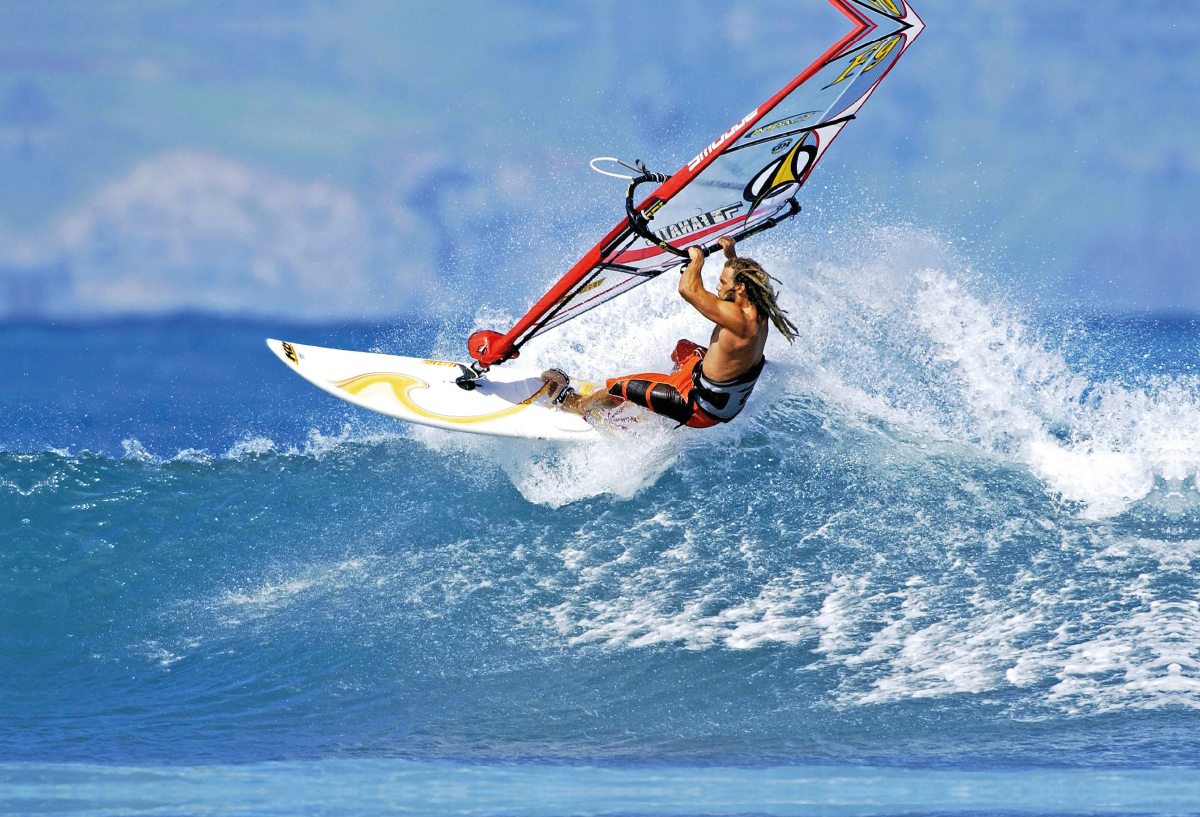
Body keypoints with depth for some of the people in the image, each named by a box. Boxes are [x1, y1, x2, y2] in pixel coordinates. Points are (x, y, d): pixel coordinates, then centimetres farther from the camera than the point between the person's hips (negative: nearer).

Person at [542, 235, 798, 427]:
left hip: (701, 411, -8)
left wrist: (697, 258, -16)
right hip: (732, 401, 8)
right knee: (683, 348, 35)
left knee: (619, 388, 6)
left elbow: (688, 289, -34)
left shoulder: (736, 320, -36)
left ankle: (573, 403, 32)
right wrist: (732, 256, 5)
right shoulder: (759, 314, -9)